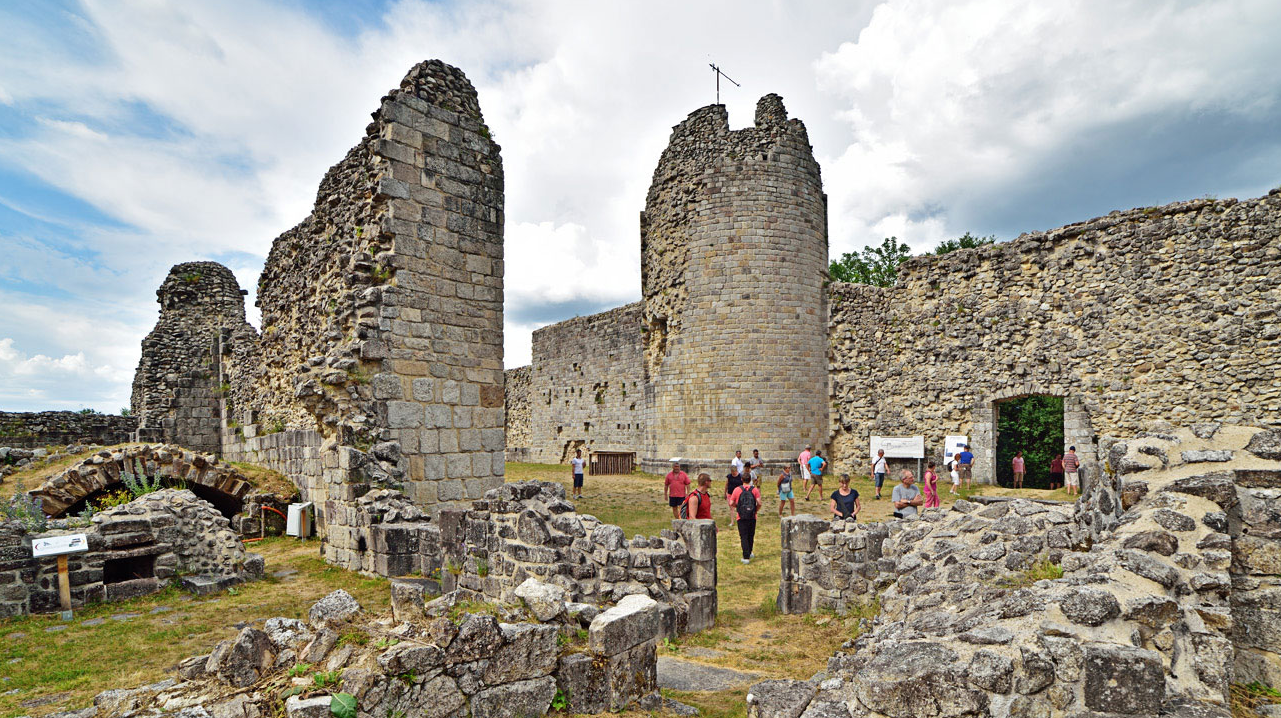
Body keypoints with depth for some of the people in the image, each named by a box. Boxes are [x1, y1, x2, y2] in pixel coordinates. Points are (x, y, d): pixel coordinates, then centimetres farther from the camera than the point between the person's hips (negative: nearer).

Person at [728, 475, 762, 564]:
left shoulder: (737, 490, -2)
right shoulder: (755, 489, 0)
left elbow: (731, 504, -2)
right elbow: (759, 503, -9)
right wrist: (756, 510, 9)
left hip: (741, 517, -2)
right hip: (752, 516, 2)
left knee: (744, 537, 1)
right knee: (751, 536, 18)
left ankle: (746, 557, -6)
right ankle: (749, 553, 34)